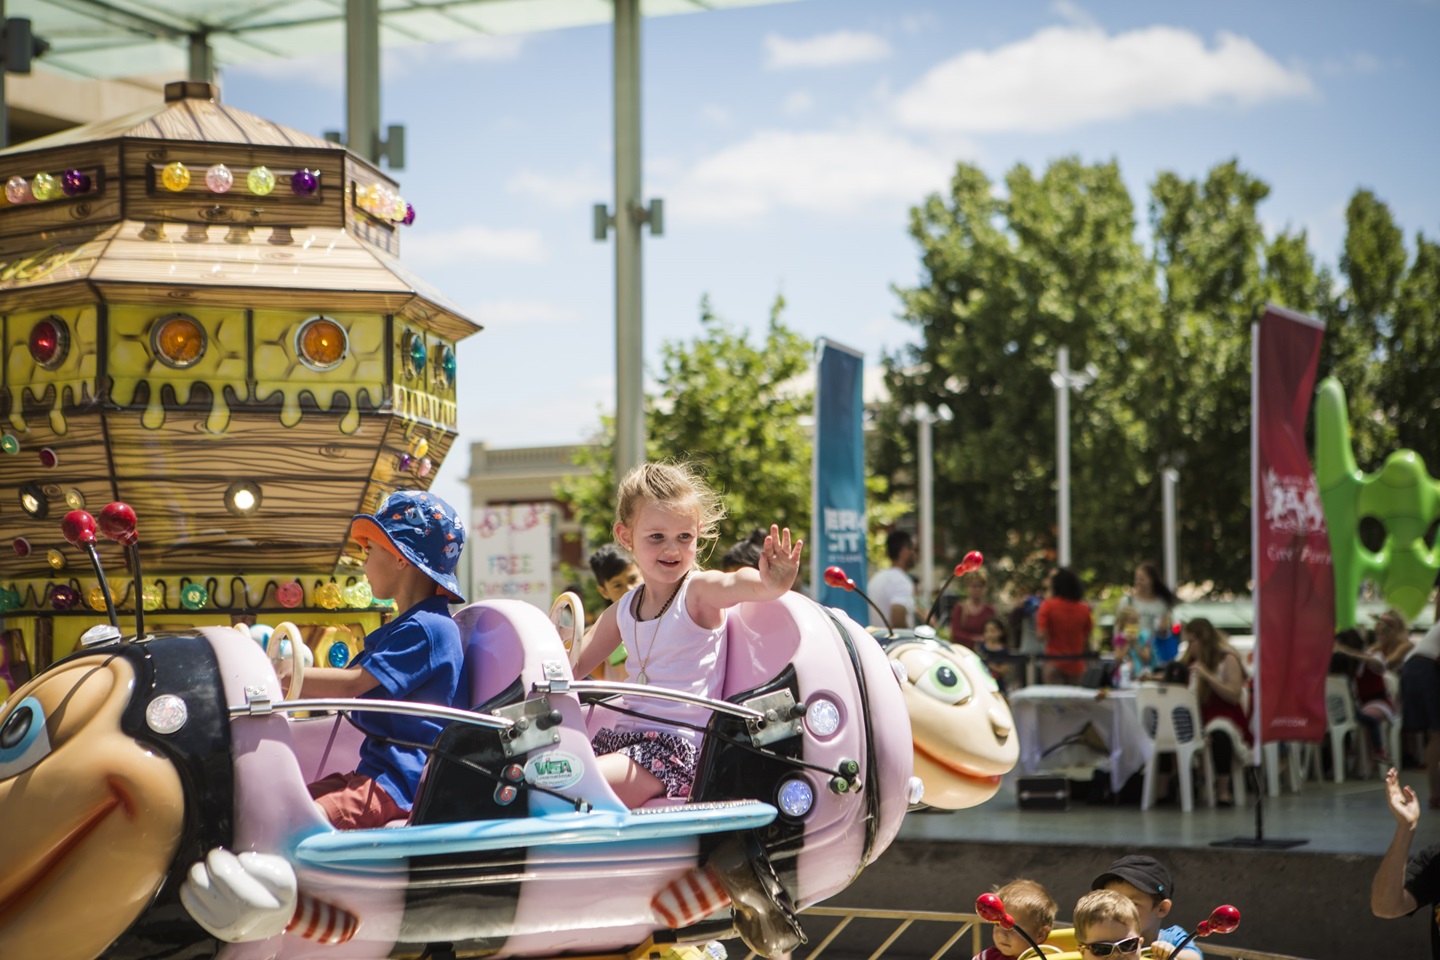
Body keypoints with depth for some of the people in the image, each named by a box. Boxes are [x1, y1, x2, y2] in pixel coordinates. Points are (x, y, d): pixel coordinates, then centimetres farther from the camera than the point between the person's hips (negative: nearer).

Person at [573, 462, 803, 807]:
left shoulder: (699, 591, -9)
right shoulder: (621, 612, 11)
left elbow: (739, 584, -32)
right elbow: (574, 667, 19)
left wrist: (771, 584, -55)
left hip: (681, 747, -7)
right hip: (623, 736, 7)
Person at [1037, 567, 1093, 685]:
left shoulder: (1048, 606, -8)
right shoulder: (1084, 609, 2)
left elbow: (1042, 636, -13)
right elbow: (1087, 640, 6)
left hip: (1054, 663, -3)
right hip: (1076, 665, 3)